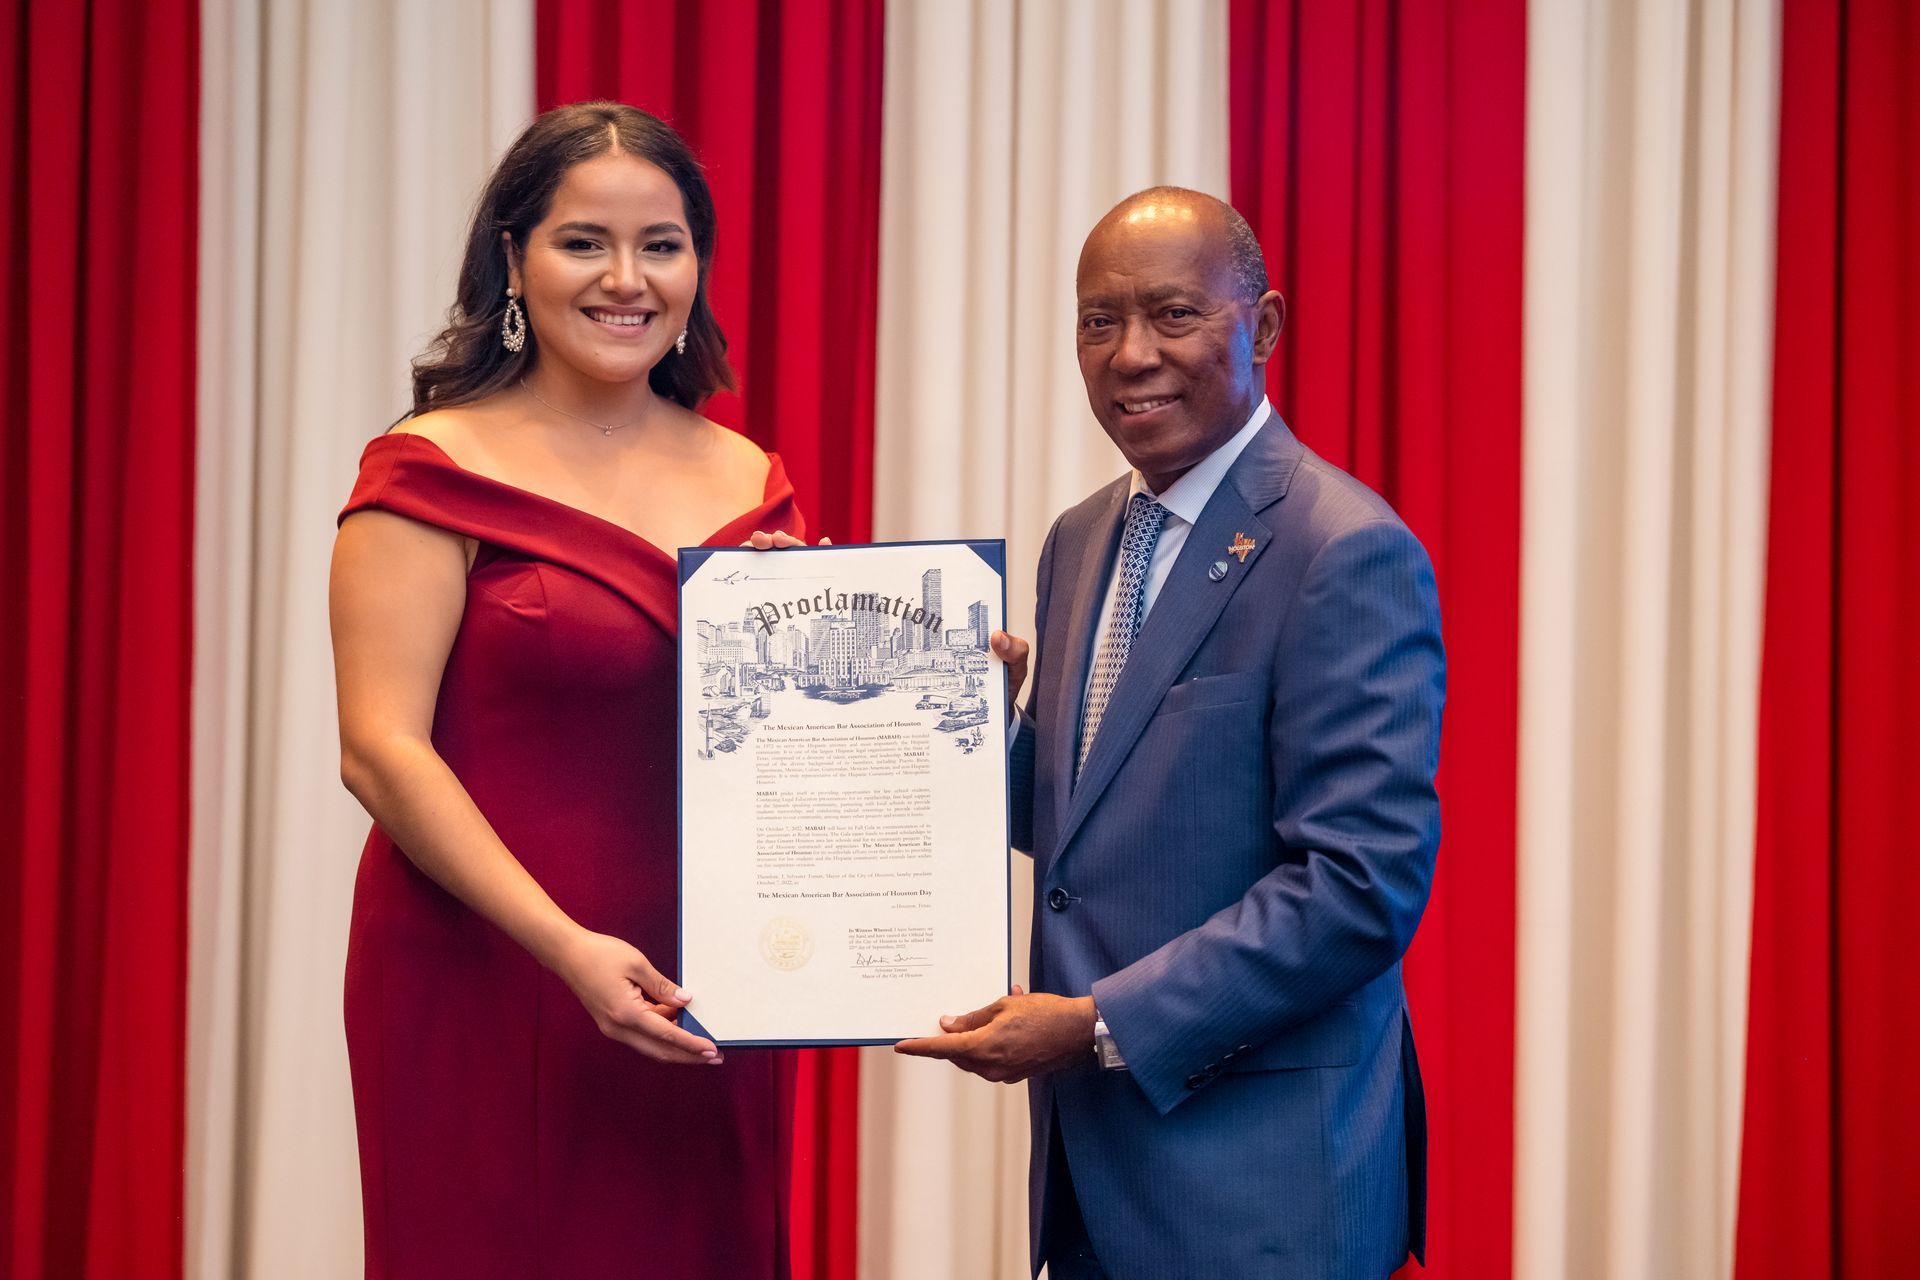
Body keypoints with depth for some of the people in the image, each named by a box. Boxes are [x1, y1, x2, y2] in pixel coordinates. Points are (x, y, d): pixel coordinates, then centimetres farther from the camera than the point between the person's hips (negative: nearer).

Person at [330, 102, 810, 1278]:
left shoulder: (751, 483, 9)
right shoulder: (434, 473, -4)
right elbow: (380, 750, -13)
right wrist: (568, 948, -21)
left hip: (703, 1005, 4)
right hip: (492, 991, -4)